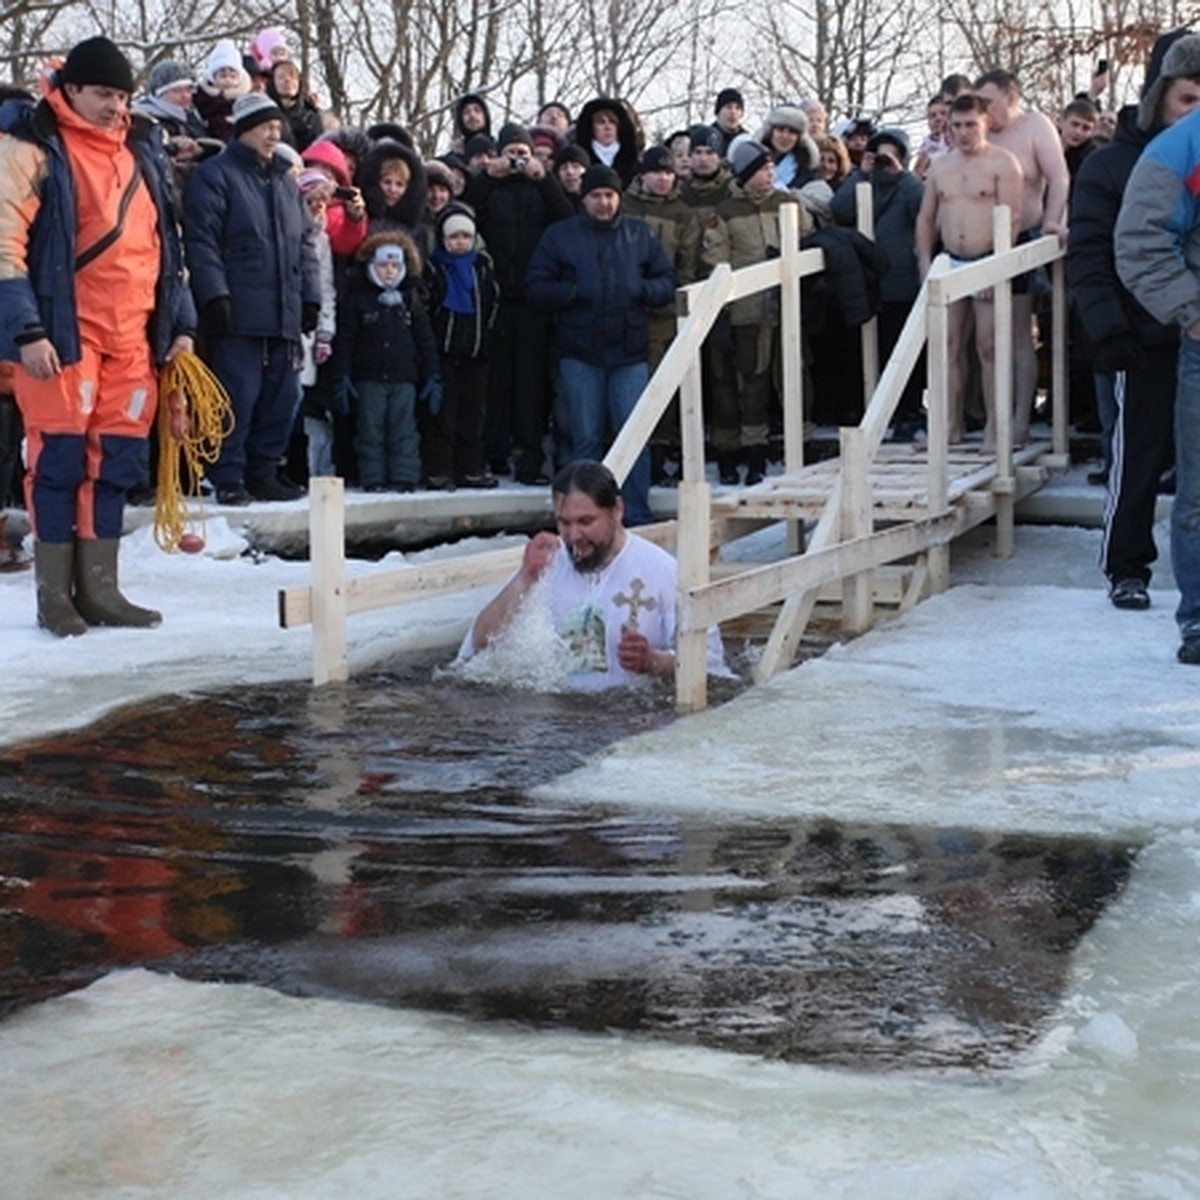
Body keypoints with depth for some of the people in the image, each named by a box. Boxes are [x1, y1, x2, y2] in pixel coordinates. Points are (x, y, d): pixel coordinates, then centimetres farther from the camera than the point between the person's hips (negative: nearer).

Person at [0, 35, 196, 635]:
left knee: (116, 460, 6)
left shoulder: (141, 149, 16)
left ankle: (98, 588, 14)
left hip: (132, 334, 6)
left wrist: (181, 321, 16)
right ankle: (54, 596, 4)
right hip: (64, 331, -6)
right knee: (61, 457, -4)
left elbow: (163, 240, 21)